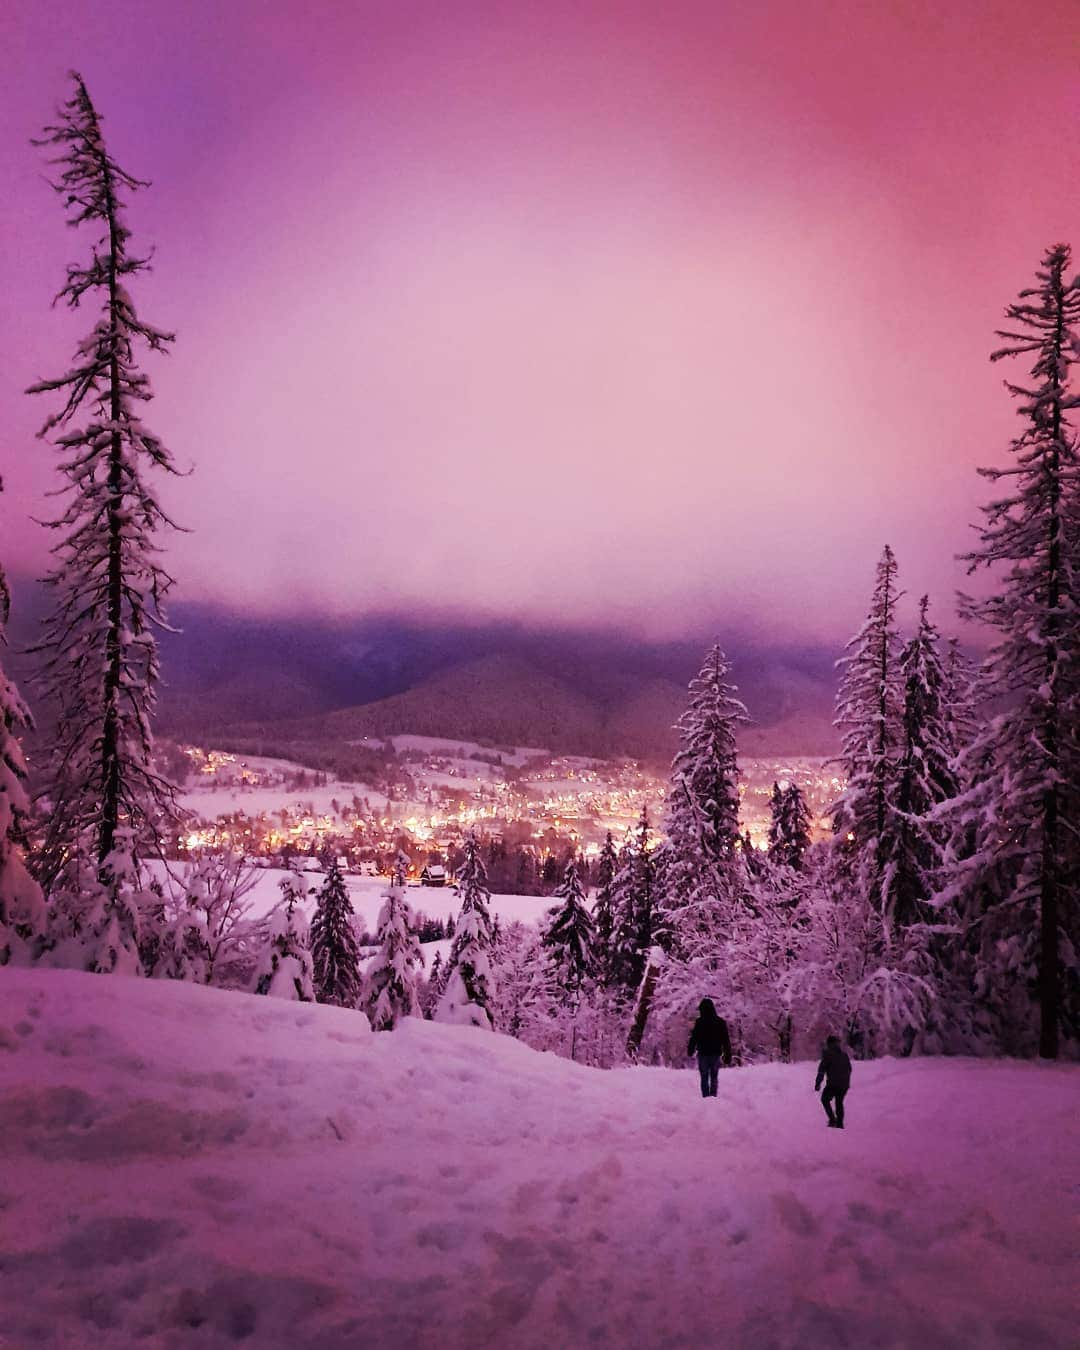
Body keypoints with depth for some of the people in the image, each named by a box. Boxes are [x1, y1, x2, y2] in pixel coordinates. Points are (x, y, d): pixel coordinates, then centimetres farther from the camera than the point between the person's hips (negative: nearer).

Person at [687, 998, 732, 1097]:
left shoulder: (700, 1022, -11)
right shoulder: (721, 1022, 1)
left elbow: (694, 1038, -7)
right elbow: (726, 1040, 4)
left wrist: (690, 1050, 9)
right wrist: (728, 1055, 9)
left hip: (703, 1054, -3)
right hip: (716, 1054, 3)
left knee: (704, 1078, 6)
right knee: (714, 1078, 16)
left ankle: (706, 1097, -1)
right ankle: (713, 1097, 12)